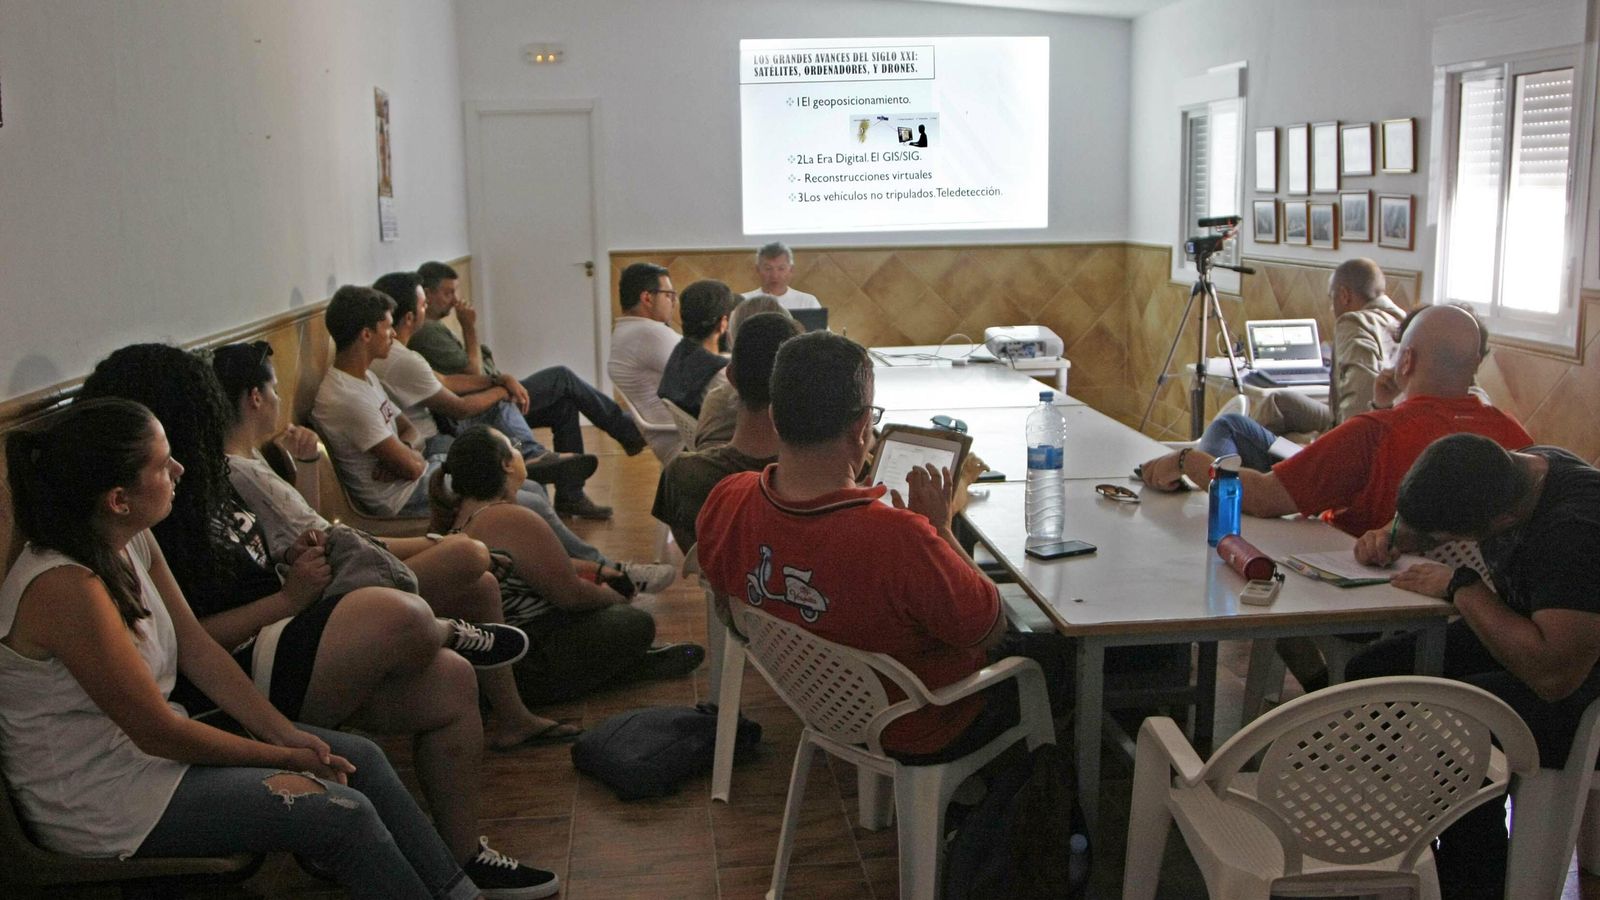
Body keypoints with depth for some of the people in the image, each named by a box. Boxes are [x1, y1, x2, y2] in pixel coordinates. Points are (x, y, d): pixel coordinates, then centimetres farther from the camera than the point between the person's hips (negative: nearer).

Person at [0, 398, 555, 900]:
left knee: (360, 758, 6)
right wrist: (281, 756, -12)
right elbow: (157, 733, -23)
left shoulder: (132, 542, -2)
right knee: (342, 812, -15)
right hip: (100, 804, -9)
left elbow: (196, 649, 4)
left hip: (143, 742, 9)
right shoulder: (65, 588, -29)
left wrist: (284, 732, -5)